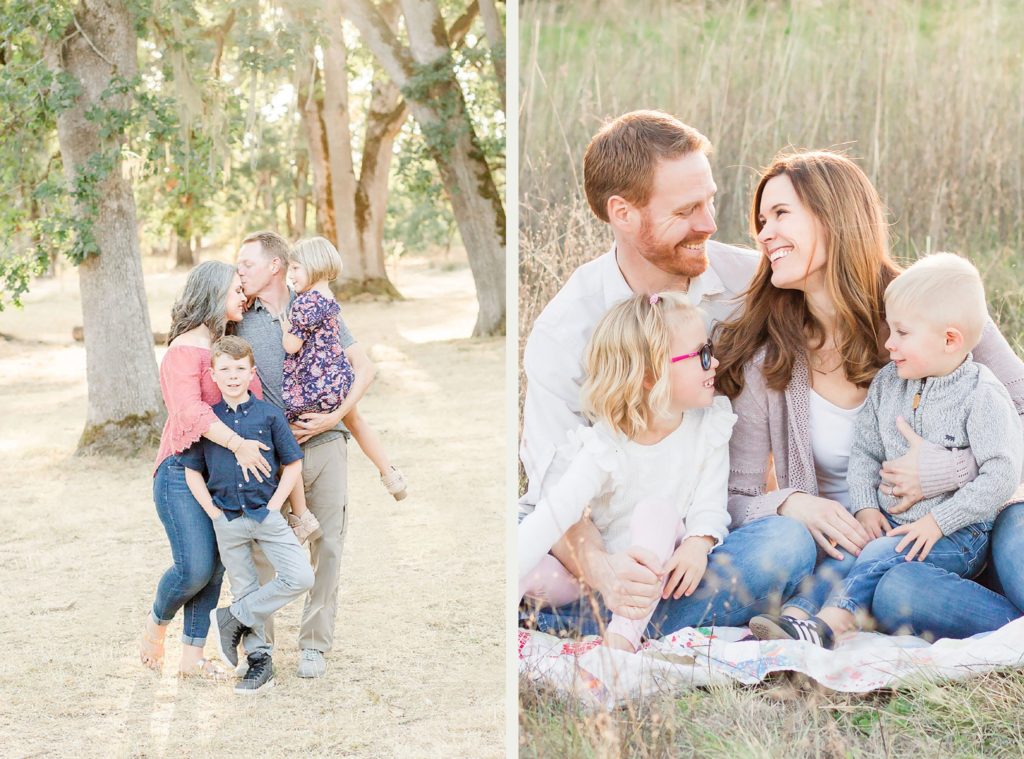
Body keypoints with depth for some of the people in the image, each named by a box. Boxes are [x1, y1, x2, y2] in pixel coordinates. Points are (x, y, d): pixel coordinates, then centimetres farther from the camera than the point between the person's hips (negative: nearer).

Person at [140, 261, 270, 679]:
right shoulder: (184, 351, -11)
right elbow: (191, 411, -25)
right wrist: (237, 444, -34)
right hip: (182, 471, -7)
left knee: (215, 568, 5)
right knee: (195, 568, -12)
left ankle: (192, 656, 14)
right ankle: (156, 624, 17)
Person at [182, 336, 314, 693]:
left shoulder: (269, 414, -2)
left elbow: (293, 464, 3)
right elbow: (192, 472, 6)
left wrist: (273, 507, -5)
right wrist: (215, 514, -3)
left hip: (266, 513, 0)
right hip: (227, 520, 0)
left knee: (300, 577, -14)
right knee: (245, 590, 6)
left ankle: (233, 619, 1)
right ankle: (259, 661, 18)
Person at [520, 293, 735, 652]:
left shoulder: (708, 427, -5)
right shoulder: (603, 447, -16)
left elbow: (709, 505, -7)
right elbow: (554, 512, -26)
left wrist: (698, 544, -31)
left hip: (664, 571, 3)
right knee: (539, 573, -33)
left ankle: (626, 631, -34)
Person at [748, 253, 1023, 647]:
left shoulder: (982, 396, -11)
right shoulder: (887, 382, 8)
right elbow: (865, 449, 13)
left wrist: (938, 522, -20)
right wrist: (865, 506, -3)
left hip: (959, 533, -6)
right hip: (890, 522, 6)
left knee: (881, 556, -30)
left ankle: (827, 624, -44)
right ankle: (796, 615, -37)